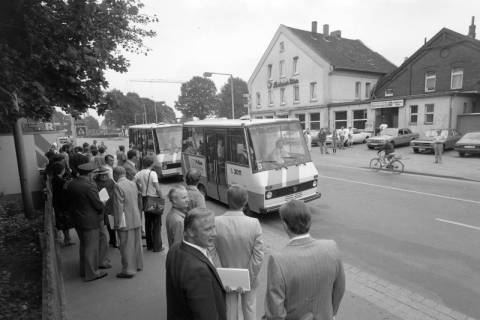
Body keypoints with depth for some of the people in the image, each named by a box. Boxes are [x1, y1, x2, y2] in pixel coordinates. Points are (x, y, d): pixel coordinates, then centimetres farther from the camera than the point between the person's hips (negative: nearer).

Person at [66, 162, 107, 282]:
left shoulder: (71, 184, 1)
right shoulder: (89, 186, -24)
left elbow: (71, 202, 9)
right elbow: (98, 204, -18)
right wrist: (103, 205, 1)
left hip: (77, 220, 9)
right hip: (90, 221, -9)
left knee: (83, 245, 22)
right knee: (91, 247, 4)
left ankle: (83, 270, 36)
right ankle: (91, 273, 16)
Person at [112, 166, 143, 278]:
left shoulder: (118, 186, -17)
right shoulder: (133, 183, 5)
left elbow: (118, 207, -18)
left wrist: (117, 223, -11)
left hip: (126, 222, -7)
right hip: (136, 219, 7)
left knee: (126, 246, 3)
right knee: (136, 243, 19)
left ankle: (128, 270, 13)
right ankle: (138, 265, 33)